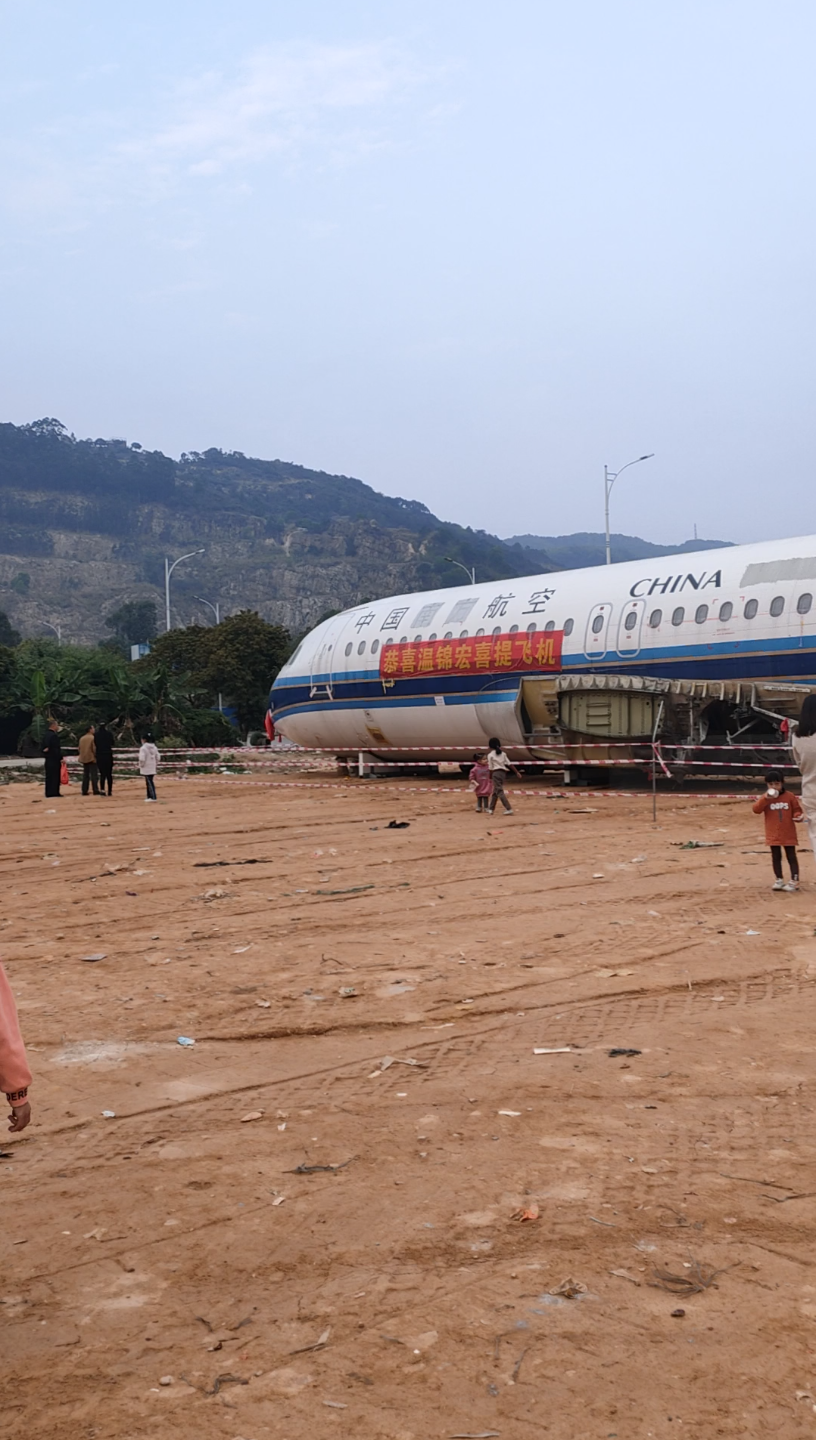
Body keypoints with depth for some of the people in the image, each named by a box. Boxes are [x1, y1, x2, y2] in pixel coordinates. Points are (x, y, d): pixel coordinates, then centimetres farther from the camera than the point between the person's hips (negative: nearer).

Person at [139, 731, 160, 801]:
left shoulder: (143, 748, -14)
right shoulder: (154, 747, 10)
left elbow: (142, 759, -21)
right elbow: (157, 758, 12)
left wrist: (141, 765, -9)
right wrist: (156, 765, 18)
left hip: (146, 769, -7)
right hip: (153, 768, 7)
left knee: (149, 782, -7)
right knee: (150, 782, 15)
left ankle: (153, 797, -10)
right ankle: (149, 796, 20)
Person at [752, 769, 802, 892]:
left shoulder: (790, 796, -4)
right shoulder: (765, 797, -2)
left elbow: (797, 810, 3)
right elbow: (756, 810, -15)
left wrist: (797, 816, -19)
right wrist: (765, 798, -27)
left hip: (788, 834, -1)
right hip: (773, 835, 2)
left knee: (791, 857, 4)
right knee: (776, 857, 10)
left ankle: (794, 881, 7)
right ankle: (779, 880, 20)